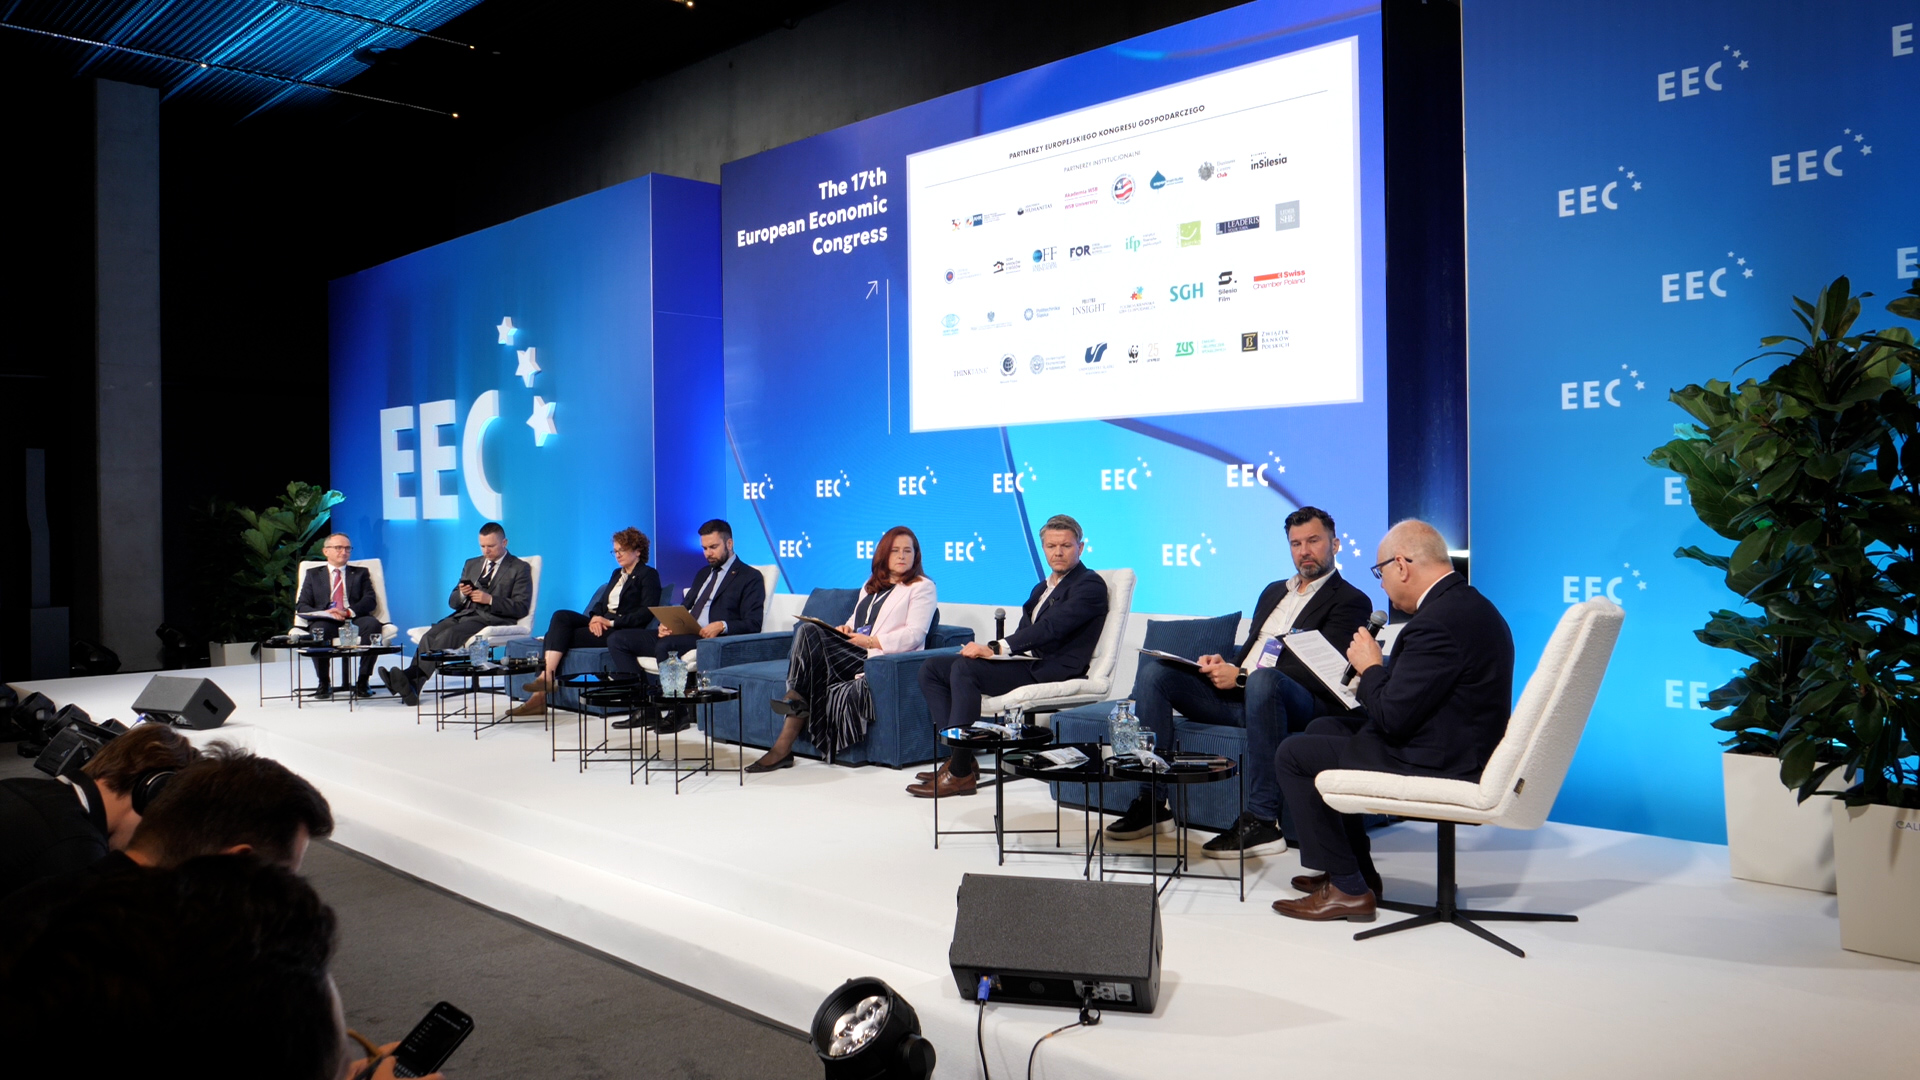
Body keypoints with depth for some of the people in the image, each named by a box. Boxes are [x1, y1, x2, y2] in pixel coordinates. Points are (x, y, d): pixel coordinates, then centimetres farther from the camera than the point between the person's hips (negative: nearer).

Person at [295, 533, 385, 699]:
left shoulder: (361, 573, 23)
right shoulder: (313, 574, 23)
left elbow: (370, 600, 6)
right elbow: (301, 605, 11)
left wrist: (348, 612, -14)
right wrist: (323, 613, -11)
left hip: (354, 620, 0)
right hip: (326, 622, 0)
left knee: (373, 624, -34)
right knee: (318, 629, -37)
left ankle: (363, 682, -26)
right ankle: (324, 683, -17)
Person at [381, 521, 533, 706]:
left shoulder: (519, 568, 7)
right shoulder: (471, 564, 25)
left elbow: (521, 607, -4)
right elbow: (453, 602, 23)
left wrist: (490, 599, -15)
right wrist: (461, 594, -1)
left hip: (491, 619, -6)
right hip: (464, 614, 6)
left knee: (449, 635, -32)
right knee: (430, 635, -25)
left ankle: (411, 677, -44)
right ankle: (410, 684, -40)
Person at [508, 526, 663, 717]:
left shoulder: (648, 575, 2)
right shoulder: (617, 573, 26)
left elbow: (647, 612, -11)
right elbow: (602, 603, 19)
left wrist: (612, 622, -16)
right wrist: (595, 618, -5)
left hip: (622, 630, -7)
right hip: (601, 625, 7)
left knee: (563, 635, -23)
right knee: (561, 617, -19)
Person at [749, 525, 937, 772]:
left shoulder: (923, 587, 4)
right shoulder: (871, 584, 27)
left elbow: (914, 634, -8)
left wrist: (872, 641, -16)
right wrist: (846, 628, 2)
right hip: (854, 655, 7)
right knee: (809, 631, -18)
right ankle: (796, 696, -24)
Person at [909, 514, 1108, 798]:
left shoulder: (1090, 585, -4)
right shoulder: (1042, 588, 24)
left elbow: (1051, 628, -18)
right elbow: (1025, 632, 16)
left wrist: (996, 649, -25)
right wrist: (992, 649, -7)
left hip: (1052, 670, -9)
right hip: (1025, 660, 10)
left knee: (964, 667, -28)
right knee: (932, 668, -1)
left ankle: (960, 773, -24)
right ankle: (956, 755, -8)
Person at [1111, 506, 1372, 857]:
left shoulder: (1351, 601, 3)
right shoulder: (1274, 591, 28)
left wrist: (1241, 677, -16)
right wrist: (1225, 667, 2)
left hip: (1300, 703, -7)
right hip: (1236, 694, 8)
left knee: (1262, 678, -41)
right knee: (1154, 671, -9)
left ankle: (1262, 822, -37)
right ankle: (1151, 803, -11)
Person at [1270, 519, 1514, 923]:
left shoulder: (1437, 623, -25)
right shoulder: (1469, 602, 9)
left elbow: (1393, 718, -24)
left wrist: (1370, 667, -8)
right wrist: (1376, 675, 5)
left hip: (1436, 766, -11)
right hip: (1460, 749, 11)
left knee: (1293, 755, -3)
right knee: (1322, 729, 23)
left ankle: (1348, 888, 4)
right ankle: (1357, 870, 27)